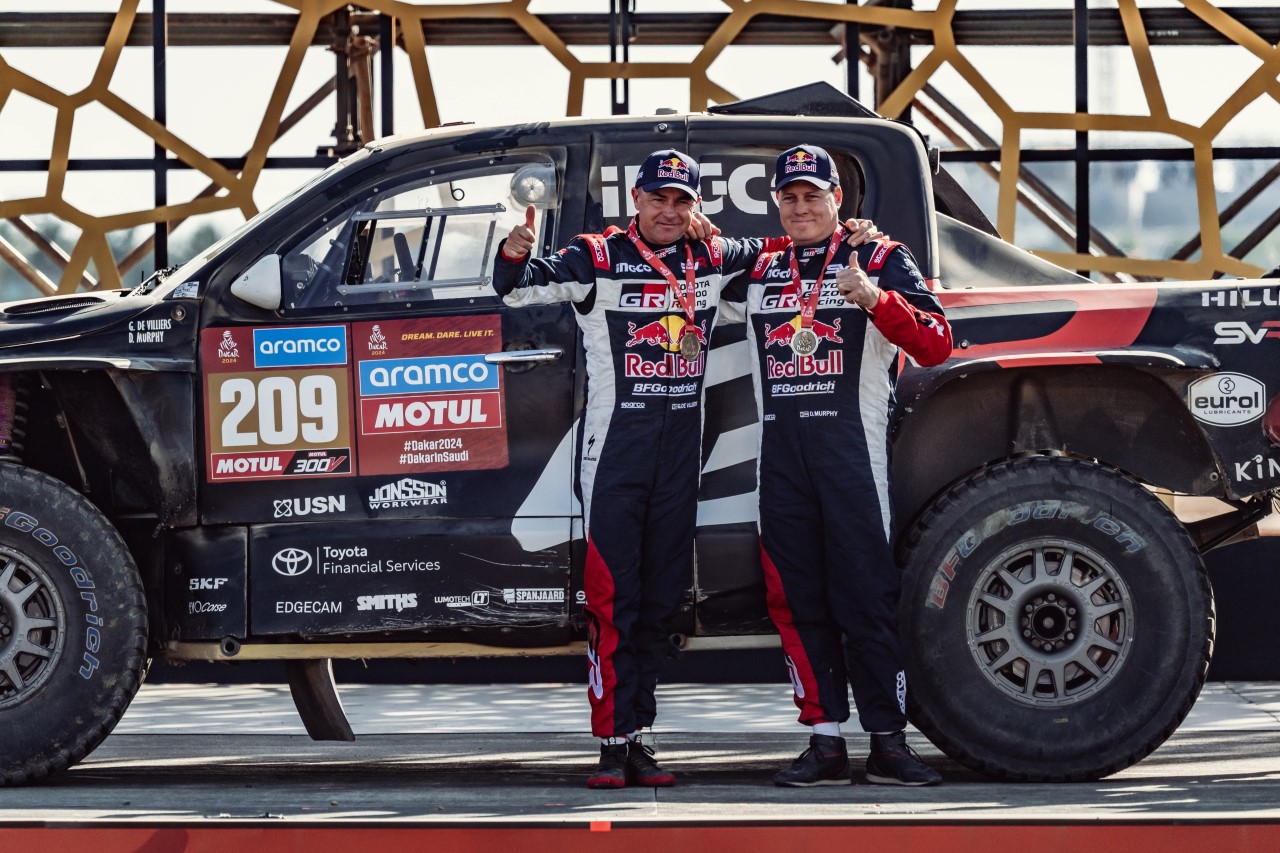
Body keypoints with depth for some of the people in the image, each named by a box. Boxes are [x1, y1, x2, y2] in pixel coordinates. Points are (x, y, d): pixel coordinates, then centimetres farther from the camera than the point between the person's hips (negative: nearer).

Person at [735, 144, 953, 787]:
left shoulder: (881, 260, 5)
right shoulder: (761, 273, 18)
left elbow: (936, 346, -6)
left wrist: (873, 299, -22)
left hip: (852, 444, -5)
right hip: (780, 452, 5)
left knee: (866, 595, -8)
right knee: (796, 600, 2)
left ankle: (888, 744, -6)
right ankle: (826, 741, 6)